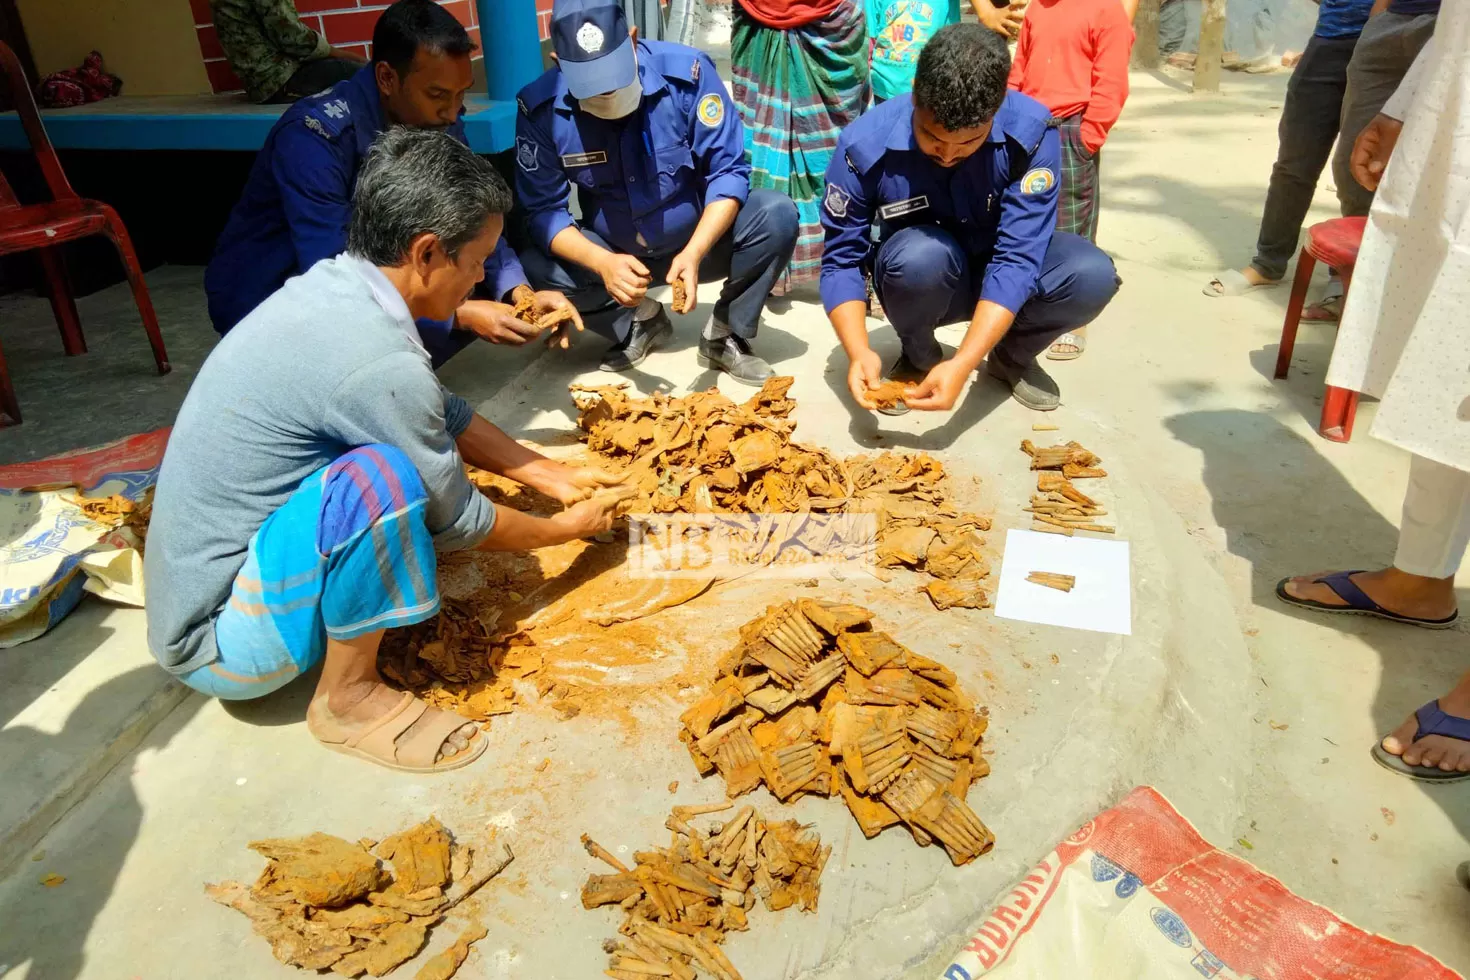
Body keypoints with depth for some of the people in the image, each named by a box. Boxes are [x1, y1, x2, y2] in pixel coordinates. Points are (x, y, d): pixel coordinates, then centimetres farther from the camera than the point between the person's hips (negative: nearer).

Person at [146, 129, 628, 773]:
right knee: (381, 477, -32)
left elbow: (445, 412, 10)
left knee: (433, 448, 9)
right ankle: (349, 696, -10)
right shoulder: (374, 360, -30)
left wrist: (555, 478, 11)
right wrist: (569, 528, 1)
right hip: (219, 642, -8)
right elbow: (459, 523, -16)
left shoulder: (330, 284, -3)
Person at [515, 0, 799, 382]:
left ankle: (724, 335, -5)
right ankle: (639, 323, 3)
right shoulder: (541, 107, -17)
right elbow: (544, 210, -15)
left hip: (700, 239, -1)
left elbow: (728, 172, -18)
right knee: (534, 266, -25)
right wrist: (603, 263, -35)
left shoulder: (687, 71, -21)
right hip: (614, 255, 1)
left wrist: (693, 253, -34)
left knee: (777, 215, -27)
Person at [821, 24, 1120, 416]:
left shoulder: (1030, 131, -25)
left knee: (1092, 274, -27)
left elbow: (1016, 258, -29)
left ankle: (1013, 355, 4)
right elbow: (842, 260, -18)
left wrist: (962, 364, -41)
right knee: (922, 255, -36)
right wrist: (859, 352, -36)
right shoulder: (865, 145, -25)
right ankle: (918, 356, -3)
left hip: (997, 277, 1)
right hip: (919, 278, -1)